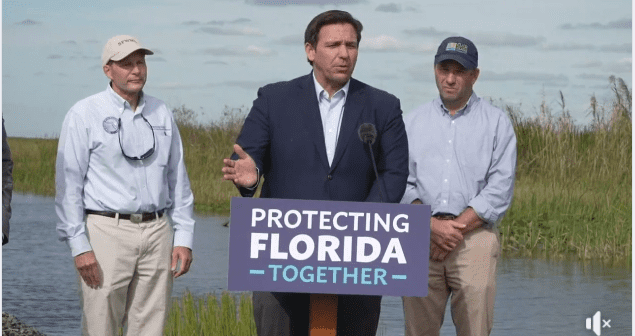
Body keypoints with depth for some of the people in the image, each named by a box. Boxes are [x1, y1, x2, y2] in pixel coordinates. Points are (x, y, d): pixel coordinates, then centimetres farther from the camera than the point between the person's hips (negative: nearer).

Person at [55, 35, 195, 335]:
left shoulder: (161, 114, 12)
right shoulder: (84, 115, -1)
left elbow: (178, 180, 15)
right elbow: (68, 184, -4)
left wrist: (184, 237, 7)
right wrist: (79, 245, -11)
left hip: (157, 231, 4)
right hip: (108, 231, -4)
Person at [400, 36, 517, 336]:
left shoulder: (496, 122, 9)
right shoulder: (413, 122, 16)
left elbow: (500, 189, 0)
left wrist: (457, 228, -9)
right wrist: (432, 225, -8)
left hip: (474, 237, -2)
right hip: (420, 239, 2)